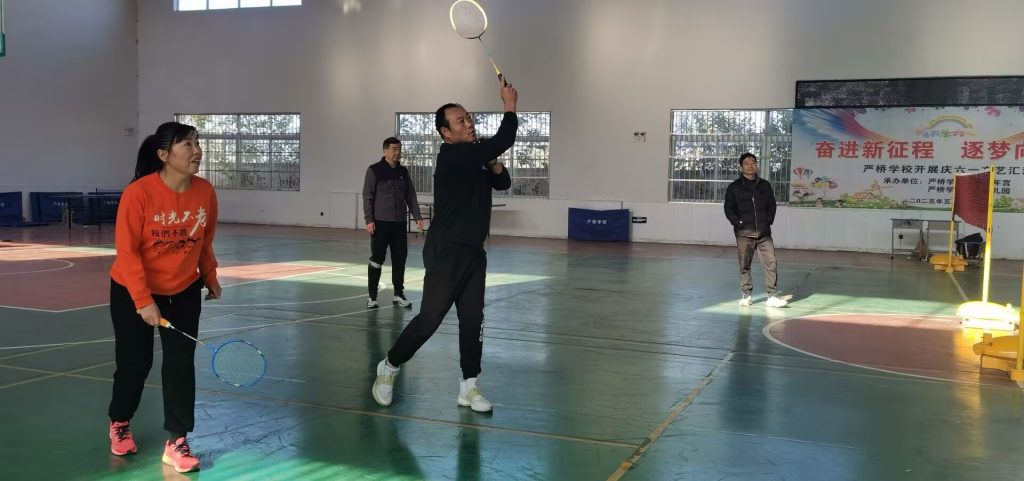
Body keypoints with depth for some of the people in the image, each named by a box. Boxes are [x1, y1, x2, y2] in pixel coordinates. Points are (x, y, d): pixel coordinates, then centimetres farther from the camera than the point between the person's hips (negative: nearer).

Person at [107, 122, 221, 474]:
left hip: (184, 291, 3)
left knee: (181, 364, -2)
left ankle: (176, 443, 9)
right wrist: (143, 301, -24)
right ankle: (119, 424, 39)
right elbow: (127, 251, -21)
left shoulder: (205, 192, -13)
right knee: (134, 363, 9)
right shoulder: (138, 193, -24)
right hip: (133, 292, -3)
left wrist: (210, 278, 11)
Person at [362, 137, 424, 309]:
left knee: (400, 259, 6)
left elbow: (410, 196, 13)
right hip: (381, 222, -4)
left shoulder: (403, 171, 11)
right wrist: (369, 220, -12)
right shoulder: (374, 170, -4)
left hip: (400, 223, 5)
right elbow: (367, 196, -5)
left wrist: (417, 216, 5)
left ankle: (399, 294, 16)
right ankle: (372, 296, 7)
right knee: (377, 259, -1)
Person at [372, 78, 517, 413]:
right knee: (430, 318, -4)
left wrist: (493, 164, -2)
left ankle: (469, 387, 11)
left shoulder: (475, 159, 13)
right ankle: (389, 367, 17)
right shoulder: (453, 157, -16)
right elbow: (502, 142, -23)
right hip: (446, 252, -8)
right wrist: (510, 106, -13)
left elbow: (503, 182, 17)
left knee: (473, 319, 4)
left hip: (473, 252, 8)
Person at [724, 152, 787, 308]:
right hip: (744, 233, -2)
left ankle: (773, 296, -2)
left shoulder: (765, 185, 11)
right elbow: (729, 209, 2)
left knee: (771, 263, -6)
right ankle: (746, 295, 13)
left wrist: (769, 222, 4)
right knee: (744, 266, 3)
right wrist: (738, 223, -8)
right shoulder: (734, 187, 3)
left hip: (764, 232, 2)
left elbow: (772, 205, 15)